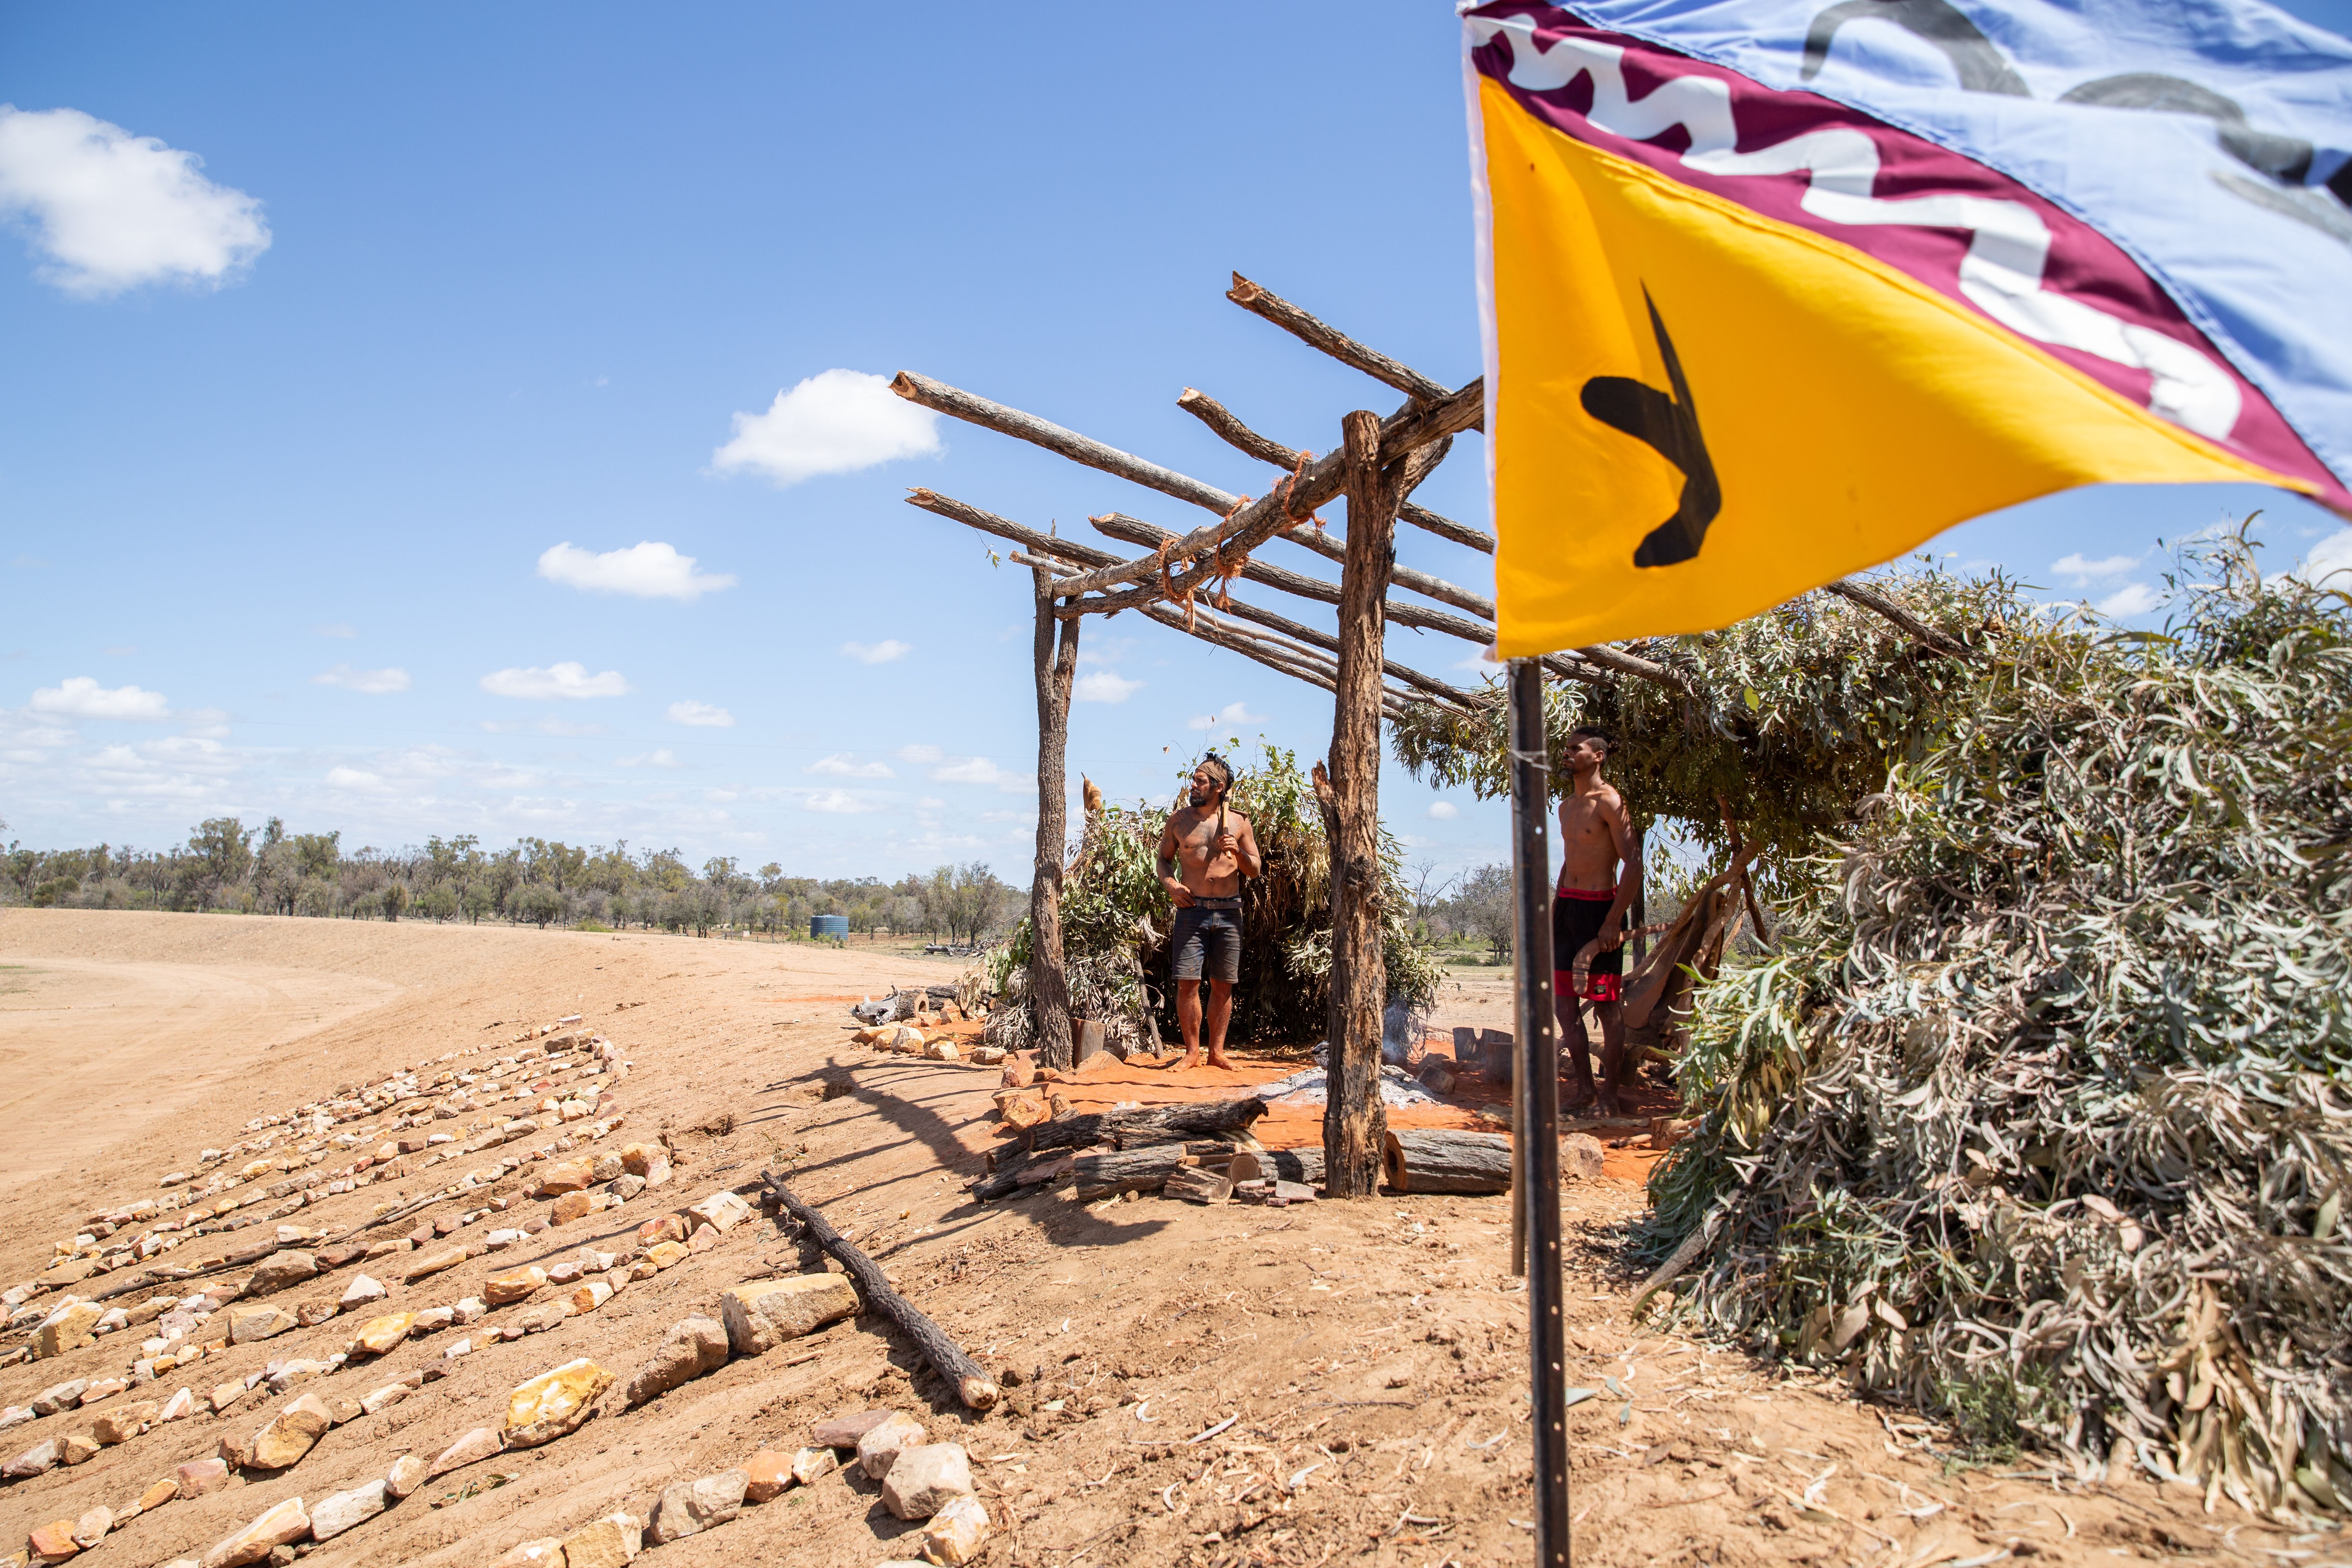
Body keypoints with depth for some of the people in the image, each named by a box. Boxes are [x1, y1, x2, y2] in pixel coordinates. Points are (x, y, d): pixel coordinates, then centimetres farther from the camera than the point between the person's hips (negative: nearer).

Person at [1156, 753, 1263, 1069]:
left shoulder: (1239, 822, 6)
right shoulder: (1179, 820, 6)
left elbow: (1256, 869, 10)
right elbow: (1164, 859, 13)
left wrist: (1238, 853, -10)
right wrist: (1171, 885, -6)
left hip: (1228, 913, 1)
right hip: (1192, 911, -1)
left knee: (1223, 985, 5)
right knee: (1187, 983, -5)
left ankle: (1217, 1051, 15)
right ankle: (1192, 1052, 7)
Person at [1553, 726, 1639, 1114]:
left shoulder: (1609, 802, -10)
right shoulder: (1566, 806, 16)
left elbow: (1633, 865, -14)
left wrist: (1614, 921, -19)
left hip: (1598, 908, -8)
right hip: (1566, 907, 8)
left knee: (1607, 1005, -1)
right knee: (1564, 1003, 7)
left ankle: (1611, 1091, 9)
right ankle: (1585, 1087, 18)